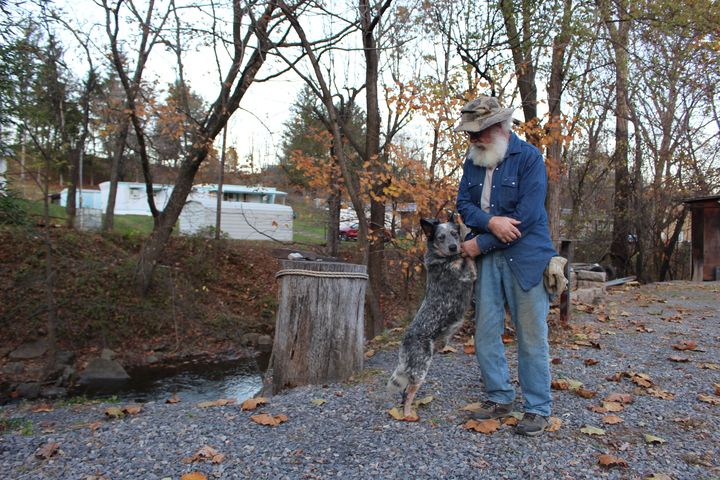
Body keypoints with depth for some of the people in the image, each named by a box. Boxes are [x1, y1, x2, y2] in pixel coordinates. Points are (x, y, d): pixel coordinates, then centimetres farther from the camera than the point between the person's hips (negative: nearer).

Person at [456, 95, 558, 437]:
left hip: (524, 257, -5)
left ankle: (537, 409, 16)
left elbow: (527, 216, -16)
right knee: (485, 331, 8)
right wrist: (490, 222, -18)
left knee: (531, 335, 2)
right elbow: (463, 204, 4)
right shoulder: (472, 161, 10)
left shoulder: (529, 158, -8)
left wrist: (480, 244, -13)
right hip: (486, 259, 6)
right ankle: (499, 398, 24)